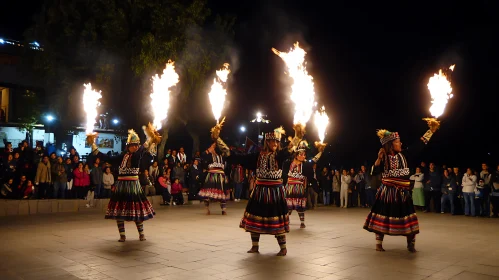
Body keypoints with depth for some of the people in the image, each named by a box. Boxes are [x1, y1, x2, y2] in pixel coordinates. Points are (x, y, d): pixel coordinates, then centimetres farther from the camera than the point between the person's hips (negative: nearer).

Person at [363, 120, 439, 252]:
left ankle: (411, 244, 21)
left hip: (402, 192, 3)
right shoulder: (384, 158, -6)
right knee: (382, 217, 5)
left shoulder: (403, 155, 3)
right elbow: (375, 172, -14)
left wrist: (430, 131, 4)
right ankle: (379, 244, 18)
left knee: (408, 218, 6)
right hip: (387, 192, -3)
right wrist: (379, 158, -23)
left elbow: (418, 146, 5)